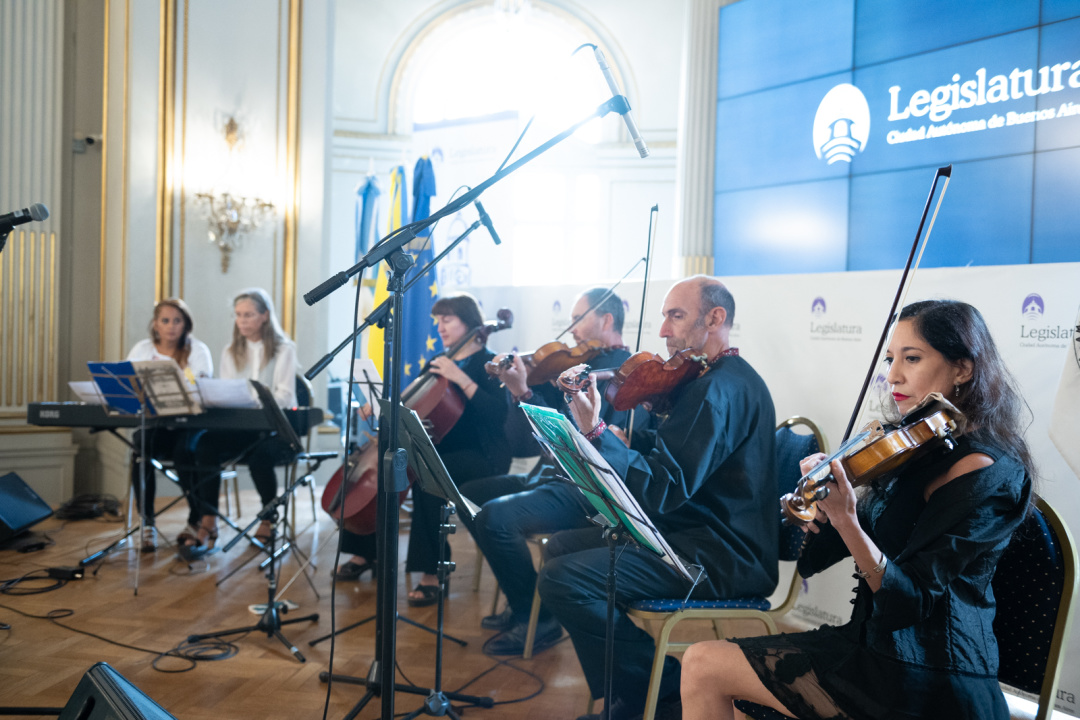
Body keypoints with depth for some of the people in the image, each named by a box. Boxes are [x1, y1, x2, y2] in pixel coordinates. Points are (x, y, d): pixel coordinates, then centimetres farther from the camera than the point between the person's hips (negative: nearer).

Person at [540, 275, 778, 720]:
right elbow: (657, 462, 13)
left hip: (722, 558, -11)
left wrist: (595, 431, -26)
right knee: (561, 546, 13)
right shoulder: (708, 380, 14)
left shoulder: (720, 388, -19)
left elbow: (663, 490, -27)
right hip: (690, 530, 11)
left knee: (562, 580, -21)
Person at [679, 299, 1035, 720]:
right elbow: (825, 551, 8)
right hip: (877, 642, 8)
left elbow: (913, 598, -22)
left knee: (704, 668, -6)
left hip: (924, 685, -8)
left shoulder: (986, 471, -17)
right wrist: (822, 500, -13)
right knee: (702, 662, 6)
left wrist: (846, 519, -35)